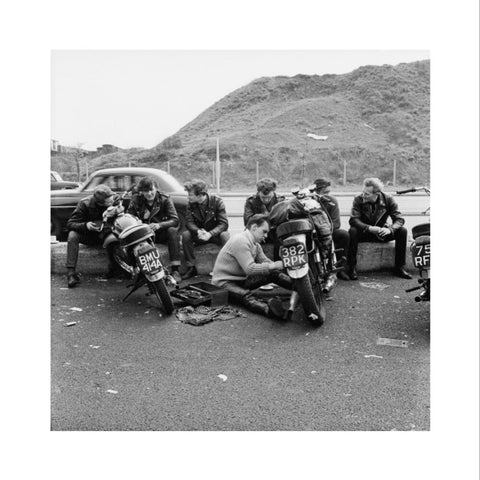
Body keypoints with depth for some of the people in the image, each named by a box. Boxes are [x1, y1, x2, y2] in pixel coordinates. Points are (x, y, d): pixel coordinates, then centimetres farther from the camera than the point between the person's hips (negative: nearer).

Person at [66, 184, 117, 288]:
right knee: (72, 235, -30)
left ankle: (113, 268, -15)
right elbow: (70, 223, -21)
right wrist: (85, 225, -41)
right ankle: (71, 272, -29)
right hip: (86, 235, 0)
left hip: (103, 234, 0)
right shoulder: (84, 204, -22)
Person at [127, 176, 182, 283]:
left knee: (172, 231, -33)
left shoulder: (164, 199, -7)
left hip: (161, 232, -1)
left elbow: (175, 220, -16)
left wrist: (159, 225, -34)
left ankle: (175, 270, -32)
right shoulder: (136, 199, -2)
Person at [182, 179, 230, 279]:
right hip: (199, 234, 3)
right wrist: (198, 231, -33)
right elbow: (189, 222, -11)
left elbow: (224, 224, -20)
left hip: (215, 234, -3)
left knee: (225, 235, -35)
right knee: (185, 234, -26)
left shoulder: (217, 201, -16)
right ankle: (191, 268, -16)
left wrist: (210, 234, -36)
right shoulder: (190, 203, -6)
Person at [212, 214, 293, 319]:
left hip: (241, 279, 10)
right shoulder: (240, 240, -22)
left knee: (274, 274, -4)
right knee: (246, 296, -41)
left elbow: (266, 262, 4)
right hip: (223, 283, -10)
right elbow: (250, 269, -30)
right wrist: (273, 266, -31)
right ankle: (268, 309, -66)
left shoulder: (255, 245, 8)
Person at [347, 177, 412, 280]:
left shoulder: (388, 199, -10)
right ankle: (352, 268, -24)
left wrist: (390, 229, -35)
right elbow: (353, 220, -24)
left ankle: (399, 268, -9)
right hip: (364, 233, -2)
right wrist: (369, 228, -40)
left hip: (382, 233, 2)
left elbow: (399, 219, -13)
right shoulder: (358, 199, -15)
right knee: (352, 231, -34)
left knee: (402, 231, -21)